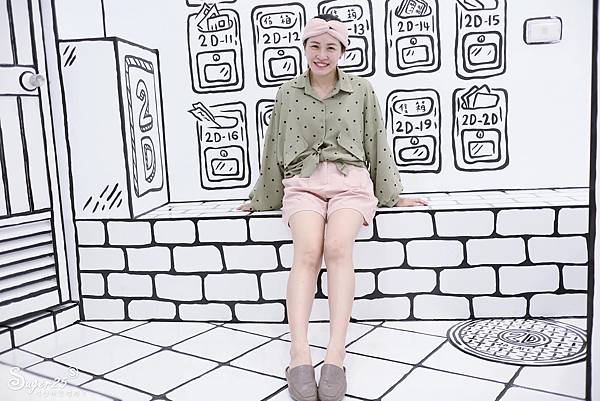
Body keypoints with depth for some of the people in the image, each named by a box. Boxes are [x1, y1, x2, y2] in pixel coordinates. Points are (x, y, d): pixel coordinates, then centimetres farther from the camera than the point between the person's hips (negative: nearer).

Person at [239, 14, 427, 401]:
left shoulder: (361, 90, 11)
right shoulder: (288, 93, 13)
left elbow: (377, 143, 14)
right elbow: (274, 149, 18)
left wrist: (393, 195, 15)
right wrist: (260, 199, 22)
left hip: (350, 179, 0)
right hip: (302, 181, 1)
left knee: (338, 248, -31)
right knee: (307, 252, -29)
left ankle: (336, 354, -36)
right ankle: (299, 353, -38)